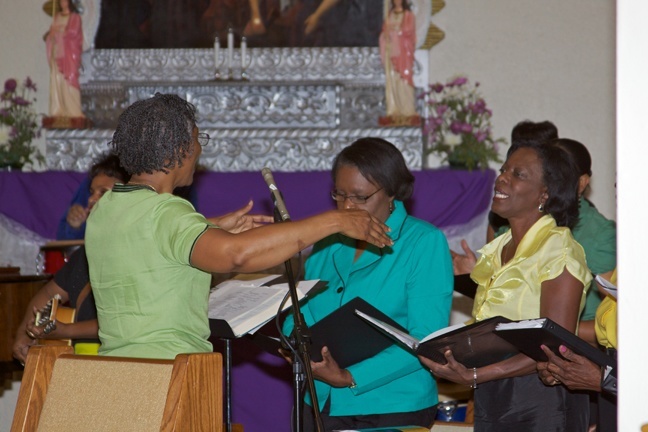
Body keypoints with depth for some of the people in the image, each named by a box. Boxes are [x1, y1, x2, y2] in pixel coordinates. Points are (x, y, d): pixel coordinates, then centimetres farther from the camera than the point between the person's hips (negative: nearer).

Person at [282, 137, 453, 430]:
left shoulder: (425, 243, -7)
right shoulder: (328, 241, 9)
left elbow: (425, 340, -15)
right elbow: (302, 310, 12)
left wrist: (352, 378, -23)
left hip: (390, 408, -4)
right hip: (320, 404, 5)